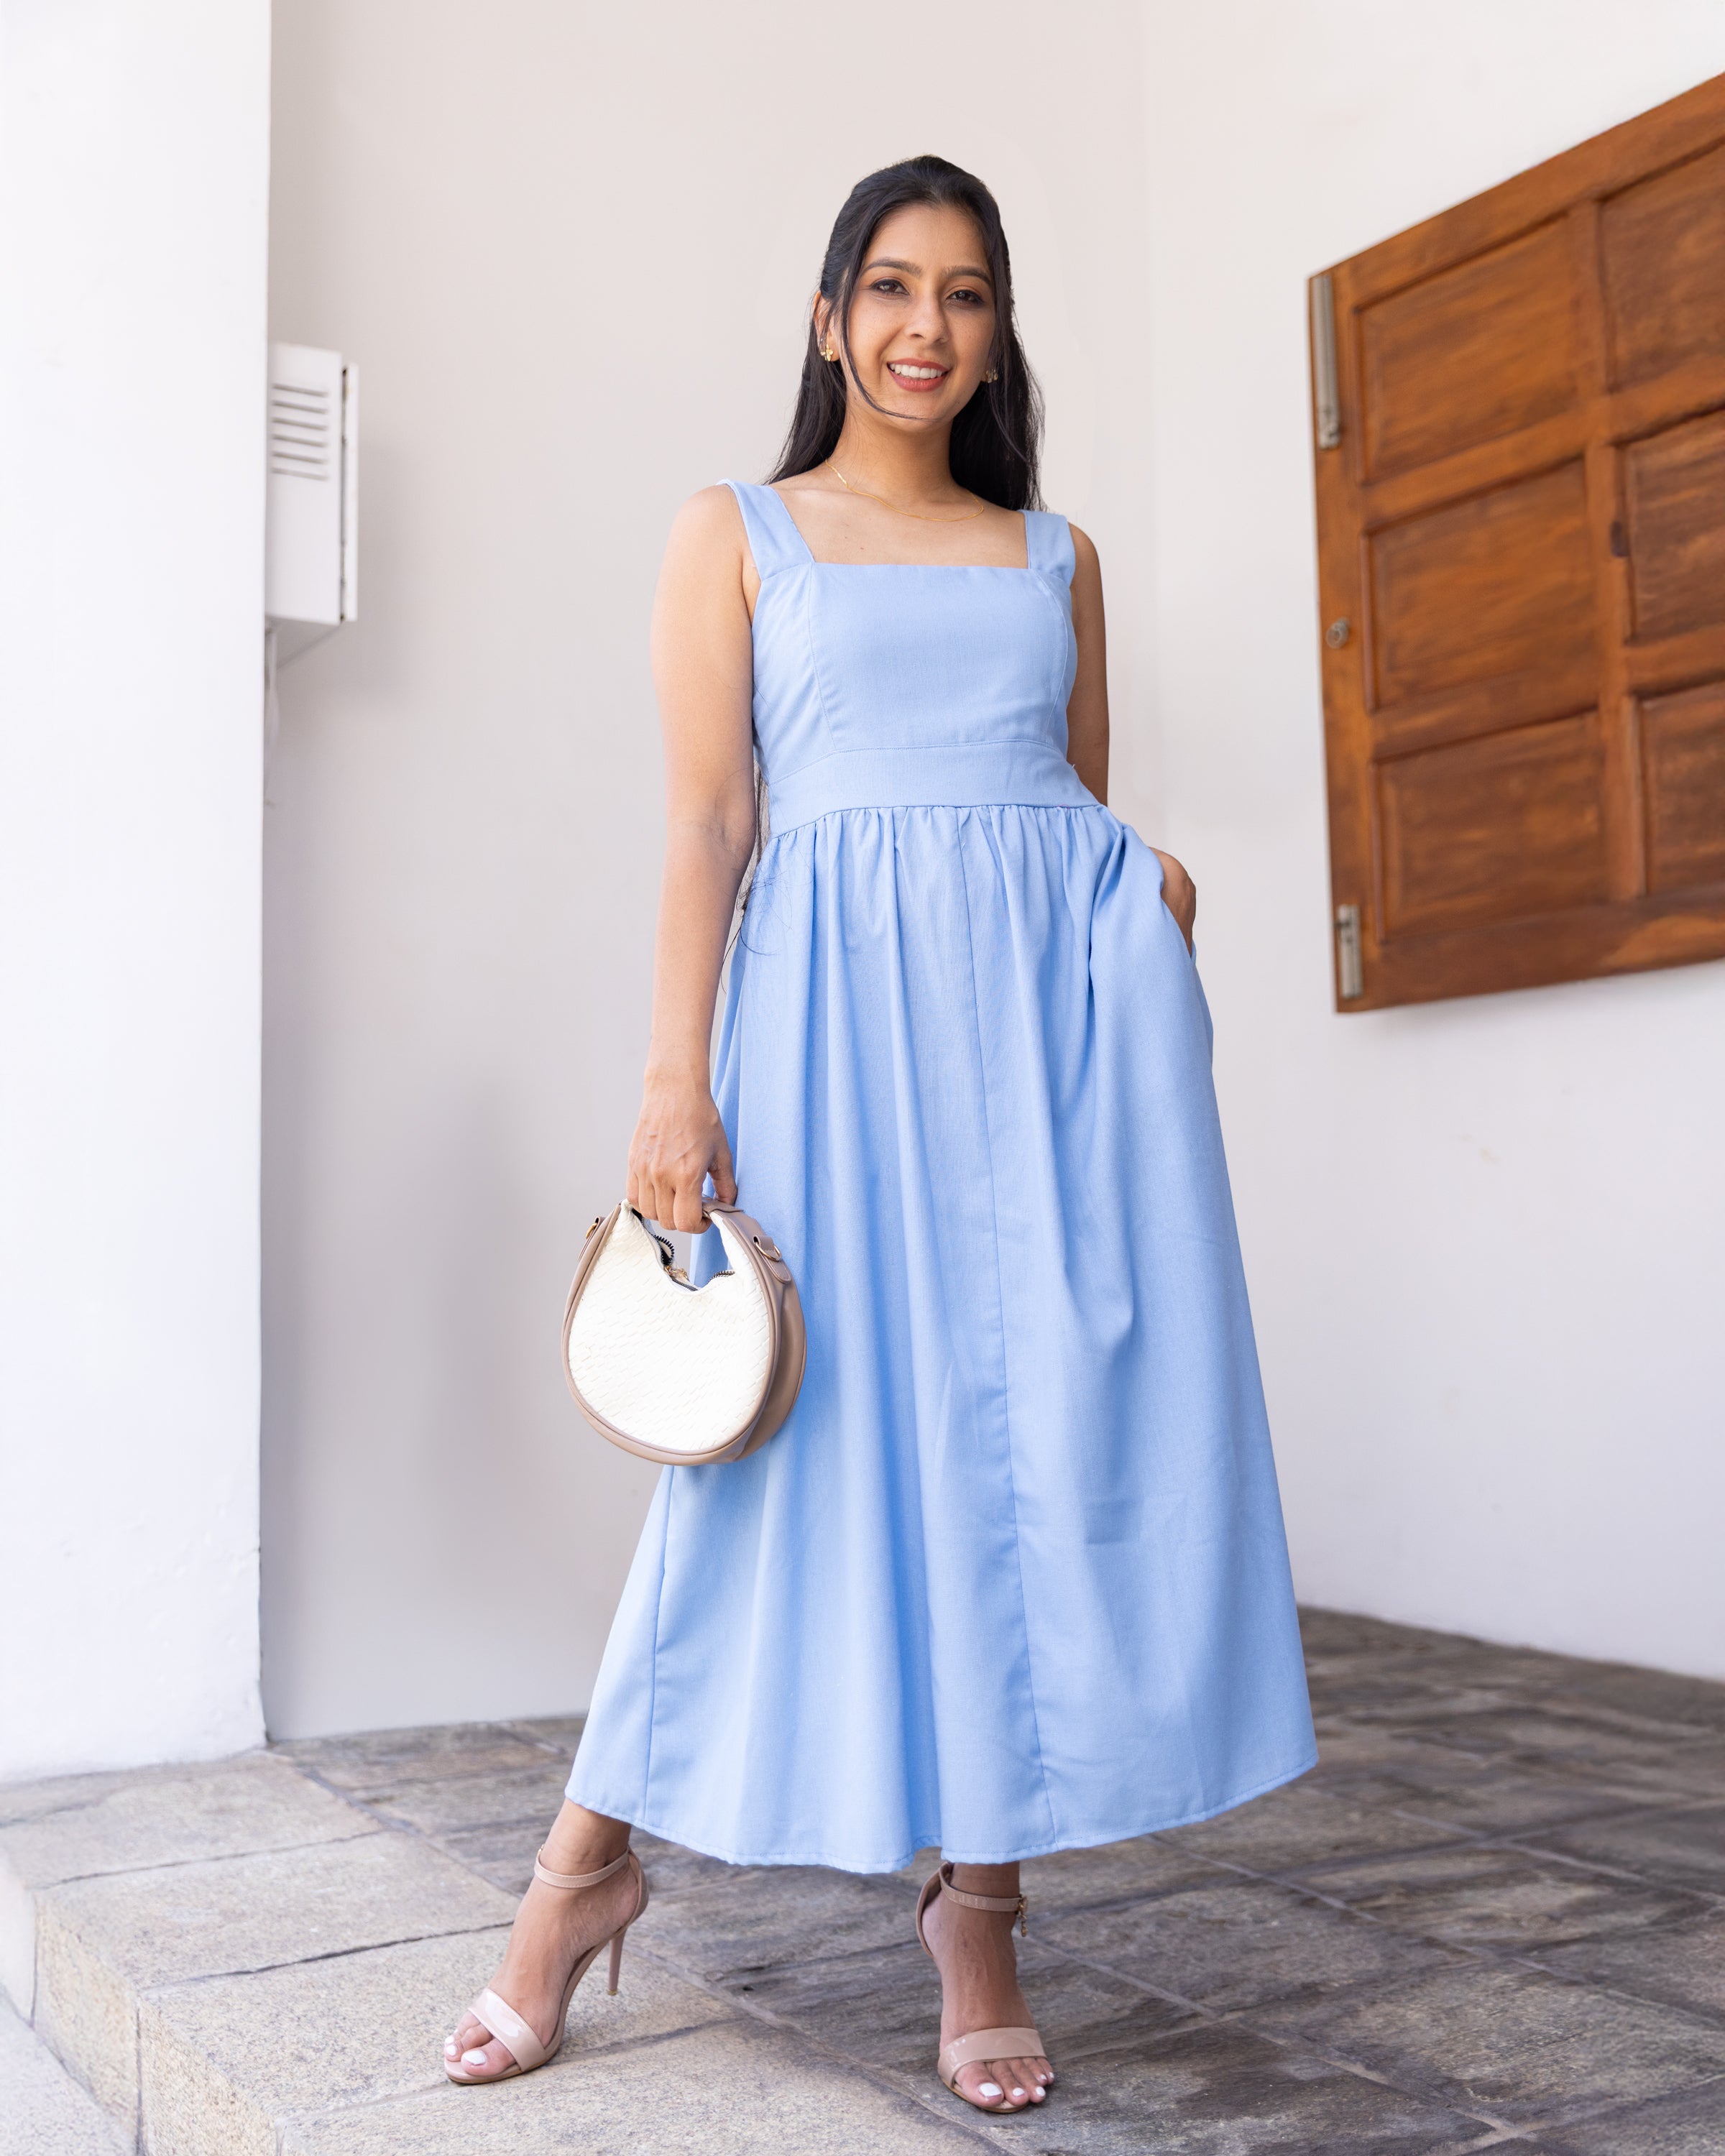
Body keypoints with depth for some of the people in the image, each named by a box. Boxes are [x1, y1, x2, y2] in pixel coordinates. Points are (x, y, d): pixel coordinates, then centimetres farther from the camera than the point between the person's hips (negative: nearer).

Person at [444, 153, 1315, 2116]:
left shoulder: (1055, 555, 20)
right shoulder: (736, 535, 12)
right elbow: (704, 820, 1)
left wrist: (1149, 890, -1)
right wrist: (674, 1081, -9)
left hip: (1069, 992, 3)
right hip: (847, 988, -3)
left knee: (1053, 1419, -3)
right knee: (822, 1417, -5)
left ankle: (979, 1901, 10)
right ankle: (592, 1857, 13)